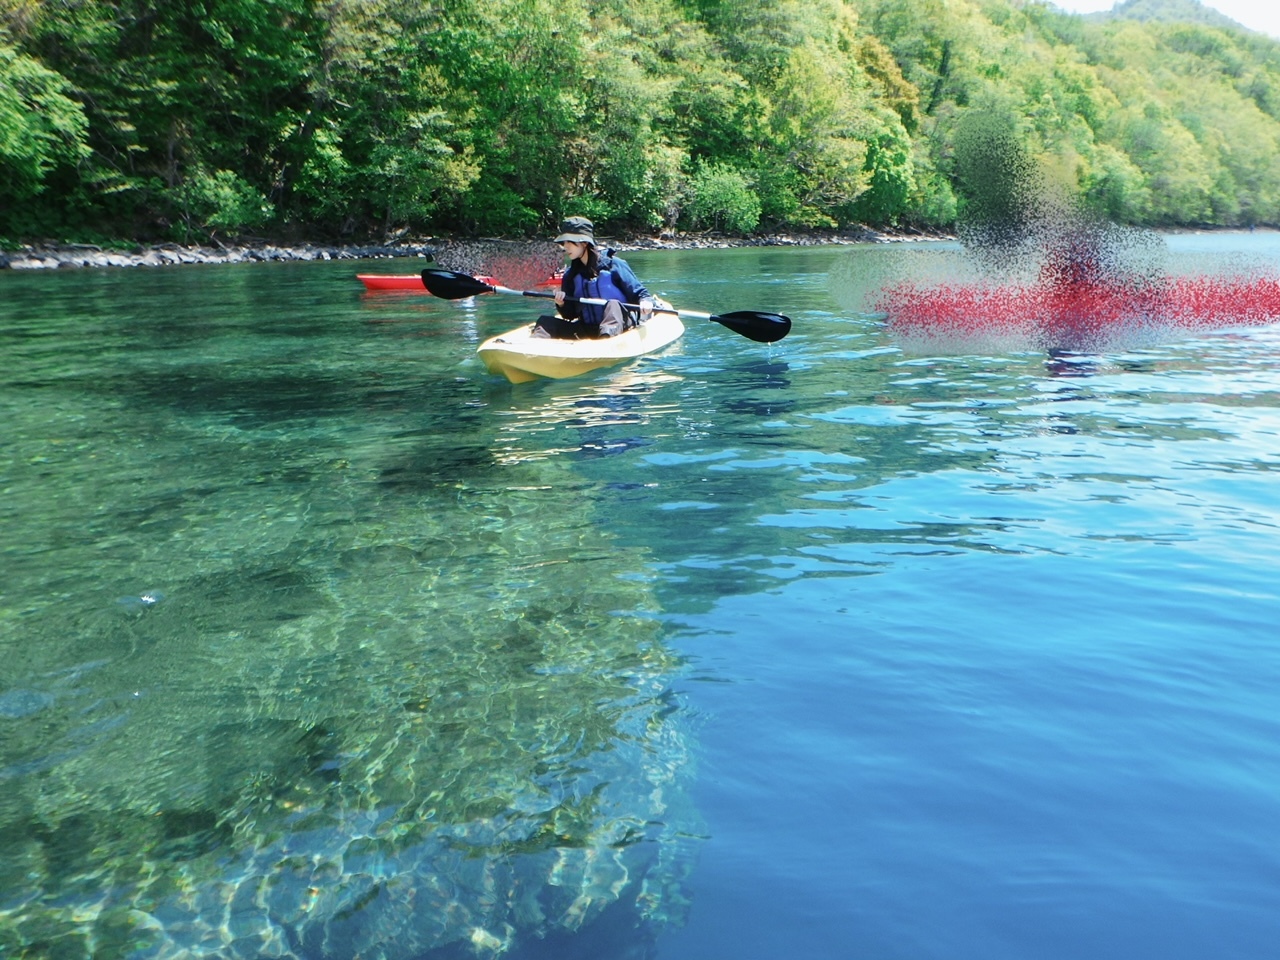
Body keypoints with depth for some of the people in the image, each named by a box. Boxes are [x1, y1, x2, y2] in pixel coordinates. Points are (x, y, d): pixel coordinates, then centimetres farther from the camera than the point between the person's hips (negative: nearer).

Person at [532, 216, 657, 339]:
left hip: (618, 324, -4)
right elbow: (571, 315, 12)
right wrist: (562, 305, -9)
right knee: (545, 322, -12)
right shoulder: (571, 275, 10)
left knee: (613, 305, -34)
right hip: (587, 329, 4)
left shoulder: (613, 264, -4)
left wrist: (646, 301, -26)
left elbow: (639, 293, -4)